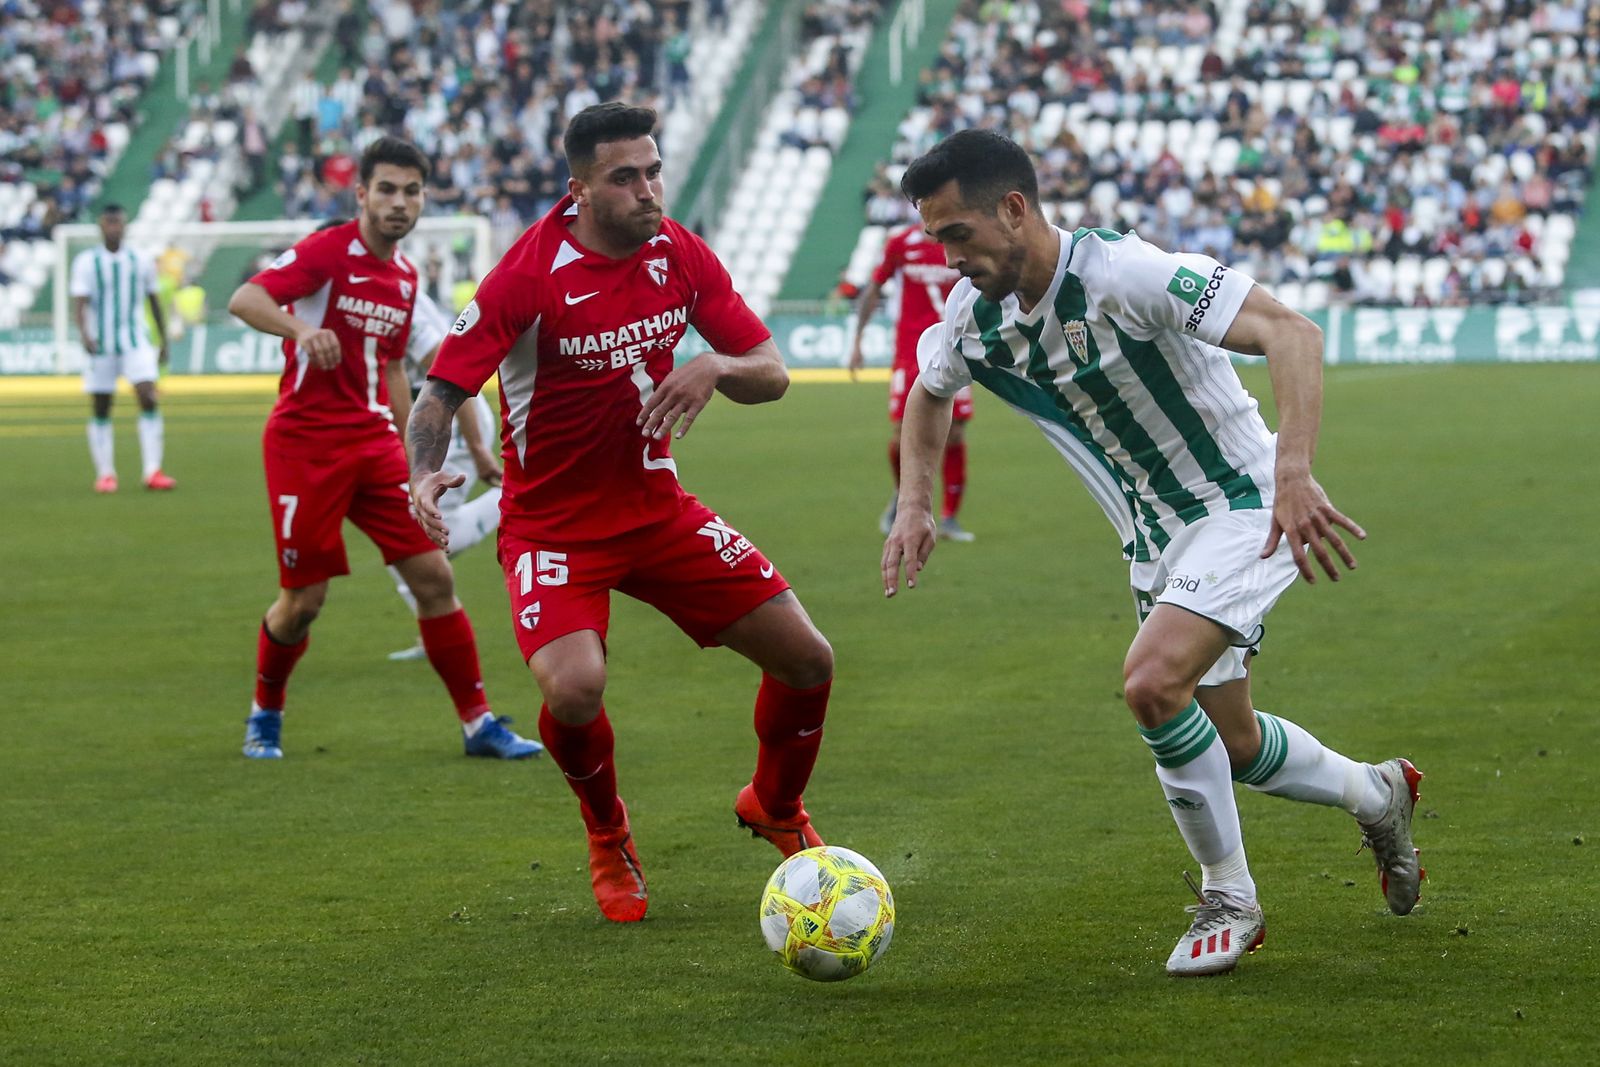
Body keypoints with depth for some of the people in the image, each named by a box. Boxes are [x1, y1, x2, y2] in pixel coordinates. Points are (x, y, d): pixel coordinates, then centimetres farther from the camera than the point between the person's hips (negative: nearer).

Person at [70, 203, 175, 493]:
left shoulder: (140, 262, 6)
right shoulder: (86, 262, -2)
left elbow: (154, 303, 16)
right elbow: (80, 302, -11)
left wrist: (163, 341, 18)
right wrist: (84, 334, -28)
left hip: (135, 341, 1)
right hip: (100, 345, -1)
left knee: (149, 398, -15)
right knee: (100, 409, 3)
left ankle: (153, 471, -16)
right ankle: (105, 474, 14)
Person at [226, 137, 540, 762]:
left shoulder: (405, 277, 12)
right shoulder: (328, 251, -9)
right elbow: (244, 300, -22)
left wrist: (413, 454, 22)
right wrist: (301, 328, -41)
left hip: (374, 441, 6)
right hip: (306, 443, -6)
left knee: (434, 576, -2)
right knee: (304, 600, -2)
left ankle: (477, 722, 4)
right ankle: (265, 715, 24)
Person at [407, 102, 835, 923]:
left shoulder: (679, 255, -3)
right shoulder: (531, 275, -19)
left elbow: (772, 375, 1)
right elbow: (439, 392, -17)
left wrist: (716, 369, -22)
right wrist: (425, 474, -37)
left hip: (657, 508, 5)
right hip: (553, 524, -5)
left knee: (807, 660, 0)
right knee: (575, 688, -30)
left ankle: (776, 807, 33)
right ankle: (607, 836, 5)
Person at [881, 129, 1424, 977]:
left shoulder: (1124, 272, -26)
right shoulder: (972, 315, -4)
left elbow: (1290, 333, -33)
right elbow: (929, 391, 21)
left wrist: (1294, 472, -44)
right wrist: (914, 503, 5)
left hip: (1239, 506, -8)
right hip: (1154, 544, 8)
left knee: (1151, 683, -27)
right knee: (1231, 745, 14)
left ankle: (1227, 900, -7)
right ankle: (1377, 794, 44)